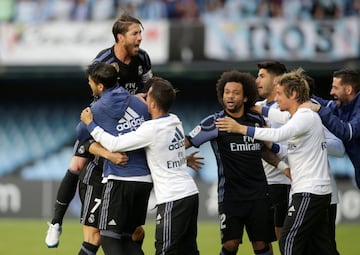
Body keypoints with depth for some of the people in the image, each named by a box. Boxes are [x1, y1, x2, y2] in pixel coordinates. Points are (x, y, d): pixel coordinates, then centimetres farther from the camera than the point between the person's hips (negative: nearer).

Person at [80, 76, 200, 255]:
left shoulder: (151, 129, -16)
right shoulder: (175, 122, 8)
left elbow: (114, 145, -13)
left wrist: (90, 124, -2)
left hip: (173, 199, -8)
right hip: (191, 192, 8)